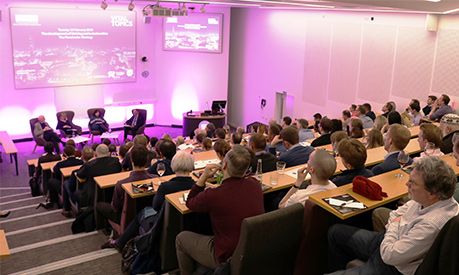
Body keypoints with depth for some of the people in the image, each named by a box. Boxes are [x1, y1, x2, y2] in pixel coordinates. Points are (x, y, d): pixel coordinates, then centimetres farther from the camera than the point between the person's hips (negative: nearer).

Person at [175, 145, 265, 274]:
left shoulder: (212, 196, -27)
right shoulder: (254, 184, -11)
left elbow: (189, 203, -3)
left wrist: (203, 177, -6)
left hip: (227, 258, -6)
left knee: (181, 238, 16)